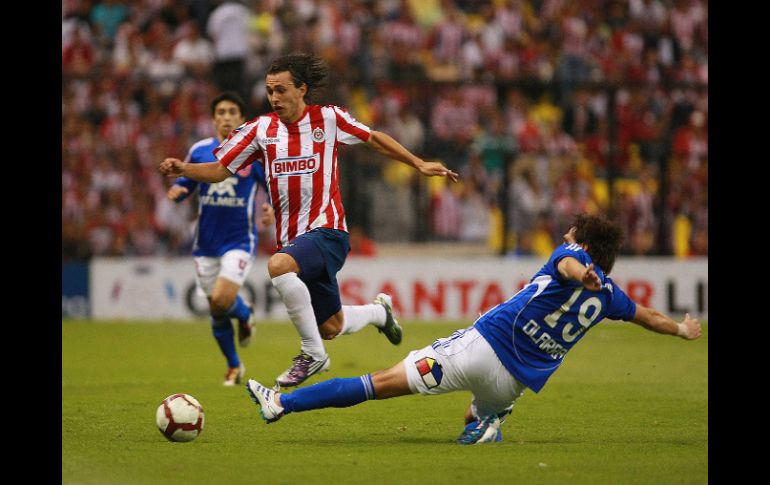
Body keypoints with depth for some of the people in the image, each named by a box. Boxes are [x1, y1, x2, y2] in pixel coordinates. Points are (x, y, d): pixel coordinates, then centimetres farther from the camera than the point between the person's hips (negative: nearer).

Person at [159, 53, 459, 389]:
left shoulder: (328, 118, -5)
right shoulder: (261, 129, 3)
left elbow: (373, 138, 10)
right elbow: (220, 169, 4)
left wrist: (419, 164, 9)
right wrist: (183, 169, -14)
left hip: (326, 230, -5)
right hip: (291, 238, 5)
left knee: (279, 265, -36)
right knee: (330, 328, 12)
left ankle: (312, 352, -21)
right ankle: (378, 311, 47)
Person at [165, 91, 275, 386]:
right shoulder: (199, 151, 2)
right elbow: (185, 184, 11)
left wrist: (274, 208, -16)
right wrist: (176, 191, -12)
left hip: (239, 241, -3)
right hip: (206, 243, 3)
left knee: (222, 300, -21)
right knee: (216, 309, 7)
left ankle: (245, 315, 16)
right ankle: (234, 367, 29)